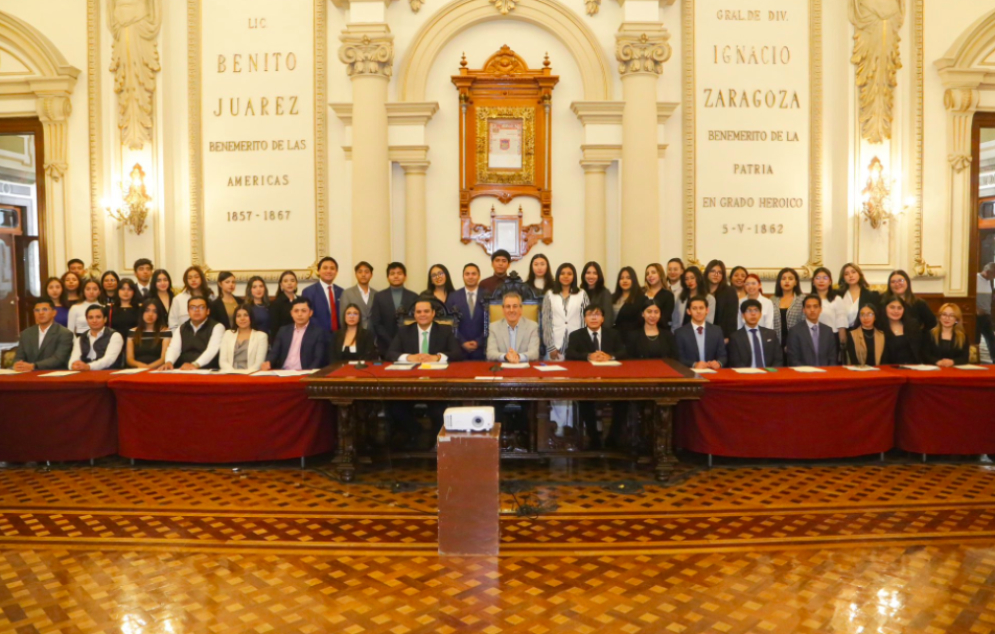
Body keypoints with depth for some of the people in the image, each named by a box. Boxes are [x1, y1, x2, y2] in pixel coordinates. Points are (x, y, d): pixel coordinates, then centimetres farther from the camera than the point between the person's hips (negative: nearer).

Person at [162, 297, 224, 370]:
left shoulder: (217, 327, 2)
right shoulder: (181, 329, 19)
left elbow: (212, 350, -14)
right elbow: (174, 348, 4)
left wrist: (195, 365, -30)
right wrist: (169, 362, -18)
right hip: (183, 372, 5)